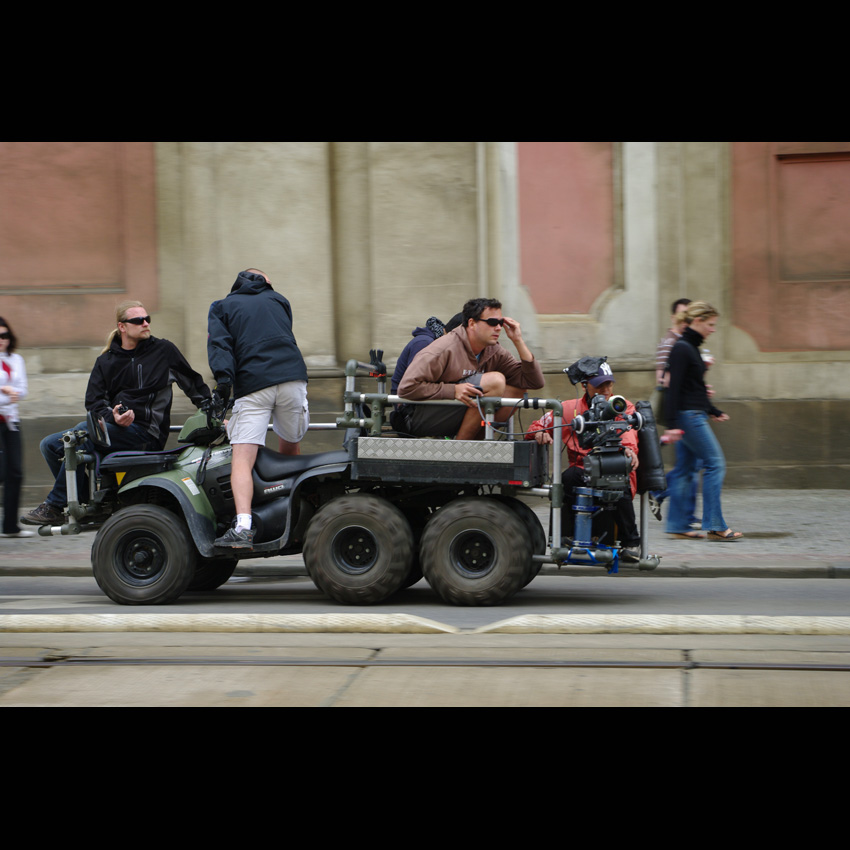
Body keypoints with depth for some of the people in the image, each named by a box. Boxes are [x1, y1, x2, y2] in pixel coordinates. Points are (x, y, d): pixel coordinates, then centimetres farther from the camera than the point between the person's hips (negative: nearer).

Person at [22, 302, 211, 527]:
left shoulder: (164, 351, 7)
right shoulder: (106, 362, 15)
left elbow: (193, 382, 16)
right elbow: (93, 401, 4)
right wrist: (112, 417, -17)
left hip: (146, 433, -6)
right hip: (114, 428, 6)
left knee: (83, 432, -27)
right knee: (50, 445, -5)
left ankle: (55, 506, -22)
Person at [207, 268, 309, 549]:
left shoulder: (222, 307, 18)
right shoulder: (278, 300, 28)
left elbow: (219, 342, 0)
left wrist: (223, 377, -10)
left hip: (252, 385, -3)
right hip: (291, 378, 3)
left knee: (242, 459, -11)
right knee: (290, 448, 23)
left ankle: (243, 526, -30)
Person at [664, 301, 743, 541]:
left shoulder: (692, 348, 15)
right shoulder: (682, 349, -14)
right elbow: (675, 387, -18)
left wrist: (714, 412, 28)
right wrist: (673, 423, -22)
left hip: (694, 416, 10)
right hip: (688, 416, -10)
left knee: (687, 469, 10)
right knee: (715, 463, -9)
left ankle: (677, 525, 12)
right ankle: (714, 525, -8)